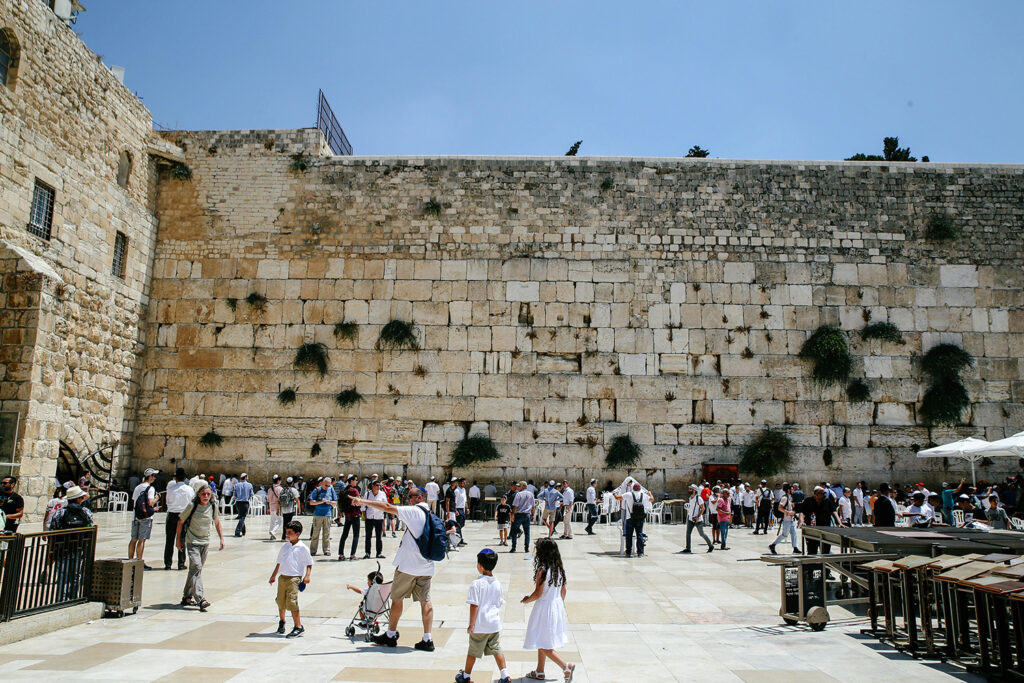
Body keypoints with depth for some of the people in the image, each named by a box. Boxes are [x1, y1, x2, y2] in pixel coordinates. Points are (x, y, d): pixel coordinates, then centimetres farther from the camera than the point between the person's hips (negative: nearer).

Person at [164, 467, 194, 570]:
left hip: (172, 515, 0)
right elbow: (193, 502, 1)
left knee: (169, 540, 8)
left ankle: (167, 564, 10)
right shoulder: (190, 489, -7)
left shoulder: (170, 488, -9)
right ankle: (181, 563, 9)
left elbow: (167, 501, 2)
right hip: (184, 516, 1)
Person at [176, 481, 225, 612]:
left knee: (196, 569, 11)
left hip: (205, 542, 5)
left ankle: (186, 597, 26)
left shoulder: (213, 506, -2)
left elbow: (217, 523, 12)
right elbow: (180, 522, 0)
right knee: (196, 567, -17)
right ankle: (200, 600, -23)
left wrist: (221, 538, 7)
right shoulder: (192, 506, -12)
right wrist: (178, 539, 4)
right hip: (192, 541, -4)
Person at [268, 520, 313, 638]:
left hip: (294, 578, -6)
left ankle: (298, 627, -8)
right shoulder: (284, 546, 11)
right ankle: (281, 622, 41)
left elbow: (309, 563, 0)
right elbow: (279, 562, 20)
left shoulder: (302, 548, -4)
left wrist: (307, 576, -12)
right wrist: (274, 575, 21)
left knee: (292, 602, -14)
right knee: (280, 601, 15)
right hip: (282, 577, 6)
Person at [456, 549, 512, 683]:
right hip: (495, 624, 5)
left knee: (473, 652, 11)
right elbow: (499, 604, 11)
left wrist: (471, 624, -10)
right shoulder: (497, 583, 2)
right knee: (497, 650, 11)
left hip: (480, 626, -4)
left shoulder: (476, 583, -16)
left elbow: (474, 605, -17)